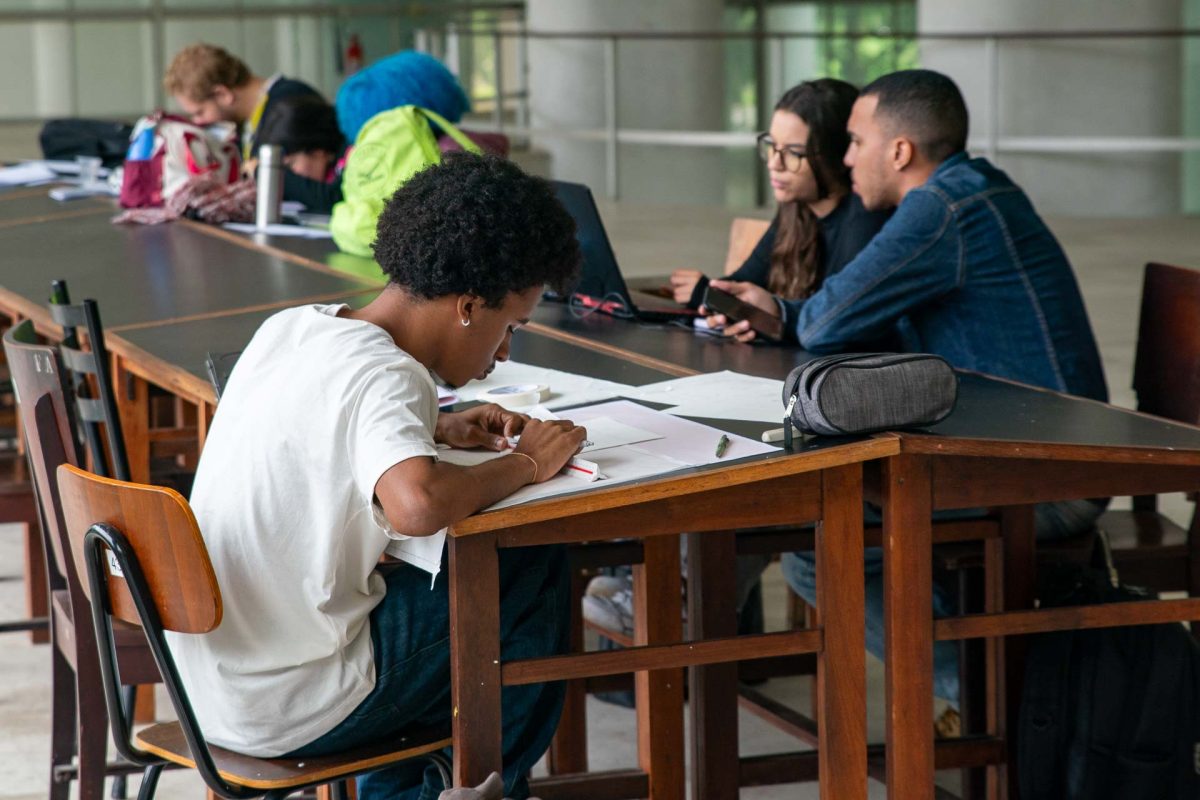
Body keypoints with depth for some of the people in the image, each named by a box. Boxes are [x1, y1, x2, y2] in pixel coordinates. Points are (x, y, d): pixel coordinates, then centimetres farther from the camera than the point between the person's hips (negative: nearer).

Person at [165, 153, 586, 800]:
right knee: (535, 574, 1)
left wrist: (439, 430, 12)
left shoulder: (288, 328, 4)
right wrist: (523, 465, -21)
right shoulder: (384, 376, -21)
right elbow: (417, 505, -40)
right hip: (287, 713, -8)